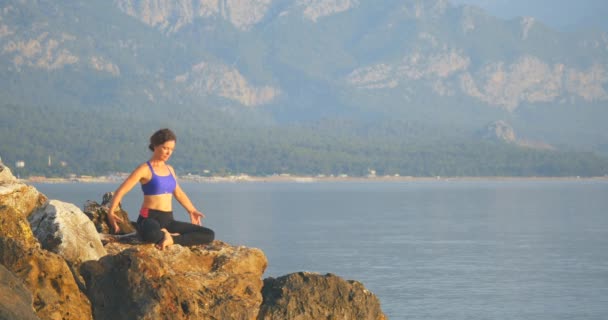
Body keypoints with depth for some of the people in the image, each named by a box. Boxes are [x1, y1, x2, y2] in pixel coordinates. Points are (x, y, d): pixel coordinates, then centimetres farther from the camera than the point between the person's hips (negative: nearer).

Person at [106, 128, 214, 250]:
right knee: (152, 235, -46)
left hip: (168, 221, 7)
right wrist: (110, 213, -26)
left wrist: (192, 211, 38)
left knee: (209, 235, -9)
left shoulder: (169, 169, 15)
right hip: (149, 220, -7)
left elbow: (179, 193, 31)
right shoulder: (145, 169, -5)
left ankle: (171, 239, -16)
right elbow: (120, 191, -11)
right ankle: (166, 235, -13)